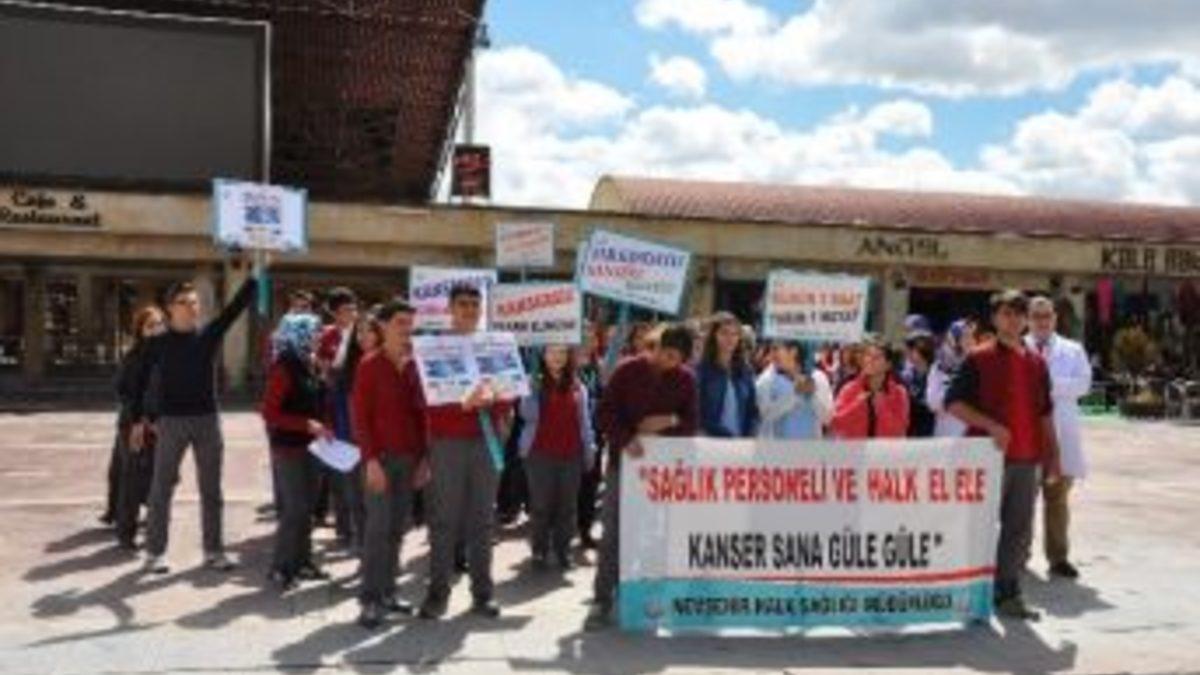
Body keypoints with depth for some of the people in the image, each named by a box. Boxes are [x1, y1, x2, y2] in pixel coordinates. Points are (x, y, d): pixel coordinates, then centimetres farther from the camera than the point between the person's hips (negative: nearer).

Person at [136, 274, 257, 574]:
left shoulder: (209, 334, 3)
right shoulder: (158, 343, -2)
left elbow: (239, 304, -4)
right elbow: (142, 382, 1)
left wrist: (255, 276, -15)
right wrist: (141, 419, -3)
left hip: (208, 419, 3)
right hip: (171, 421, -2)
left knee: (211, 490, 8)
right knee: (162, 489, 4)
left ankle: (213, 550, 18)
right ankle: (154, 552, 14)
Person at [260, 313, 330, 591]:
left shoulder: (307, 365, 10)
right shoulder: (283, 367, -14)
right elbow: (269, 413, -17)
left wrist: (318, 428, 4)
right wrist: (307, 424, -21)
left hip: (308, 445, 8)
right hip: (288, 447, -8)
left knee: (306, 506, 12)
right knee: (294, 508, -7)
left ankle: (302, 560, 22)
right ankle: (280, 567, 3)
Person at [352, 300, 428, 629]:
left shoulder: (413, 365, 12)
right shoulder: (369, 365, -3)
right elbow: (360, 415, -7)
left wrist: (424, 455, 9)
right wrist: (371, 459, -13)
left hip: (409, 457, 5)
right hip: (381, 457, -5)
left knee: (397, 528, 7)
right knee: (378, 527, -7)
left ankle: (387, 592, 16)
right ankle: (370, 600, -2)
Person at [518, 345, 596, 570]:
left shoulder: (578, 387, 10)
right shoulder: (534, 384, 1)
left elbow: (585, 421, 12)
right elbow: (527, 414, -10)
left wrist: (589, 450, 9)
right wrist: (533, 388, -21)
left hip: (571, 453, 3)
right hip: (540, 452, -2)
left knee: (567, 505, 6)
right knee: (541, 505, 2)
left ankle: (563, 550, 16)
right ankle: (539, 552, 11)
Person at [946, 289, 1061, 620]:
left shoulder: (1037, 363, 13)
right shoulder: (978, 359, -3)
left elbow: (1045, 413, 18)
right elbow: (954, 403, -8)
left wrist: (1052, 455, 14)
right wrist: (991, 425, -18)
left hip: (1027, 459, 5)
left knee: (1019, 529, 10)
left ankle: (1008, 595, 20)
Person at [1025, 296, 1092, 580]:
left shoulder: (1073, 350, 12)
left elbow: (1083, 384, -3)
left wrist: (1052, 383, -15)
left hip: (1060, 433, 1)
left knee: (1058, 497, 6)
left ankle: (1058, 557, 13)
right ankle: (1019, 554, 15)